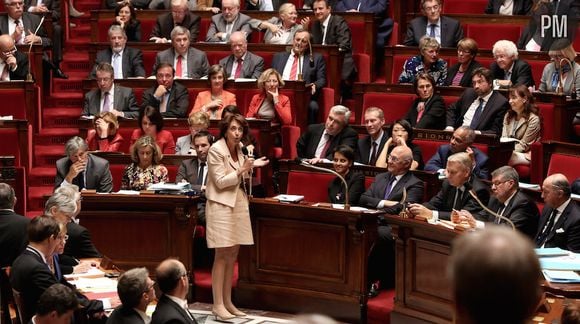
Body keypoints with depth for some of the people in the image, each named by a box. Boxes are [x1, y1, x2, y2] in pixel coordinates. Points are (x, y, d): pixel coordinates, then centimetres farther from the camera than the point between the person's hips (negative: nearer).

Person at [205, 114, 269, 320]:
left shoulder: (238, 149, 9)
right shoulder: (216, 150, -12)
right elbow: (220, 182, -15)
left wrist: (251, 166, 4)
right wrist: (241, 170, -22)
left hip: (238, 203, 7)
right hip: (221, 204, -7)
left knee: (232, 254, 9)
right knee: (222, 255, -7)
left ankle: (227, 302, 15)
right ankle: (218, 304, -4)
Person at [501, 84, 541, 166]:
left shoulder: (533, 119, -6)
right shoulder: (508, 116, 16)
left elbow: (524, 145, -9)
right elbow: (504, 138, 8)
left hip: (525, 155, -6)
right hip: (509, 152, 6)